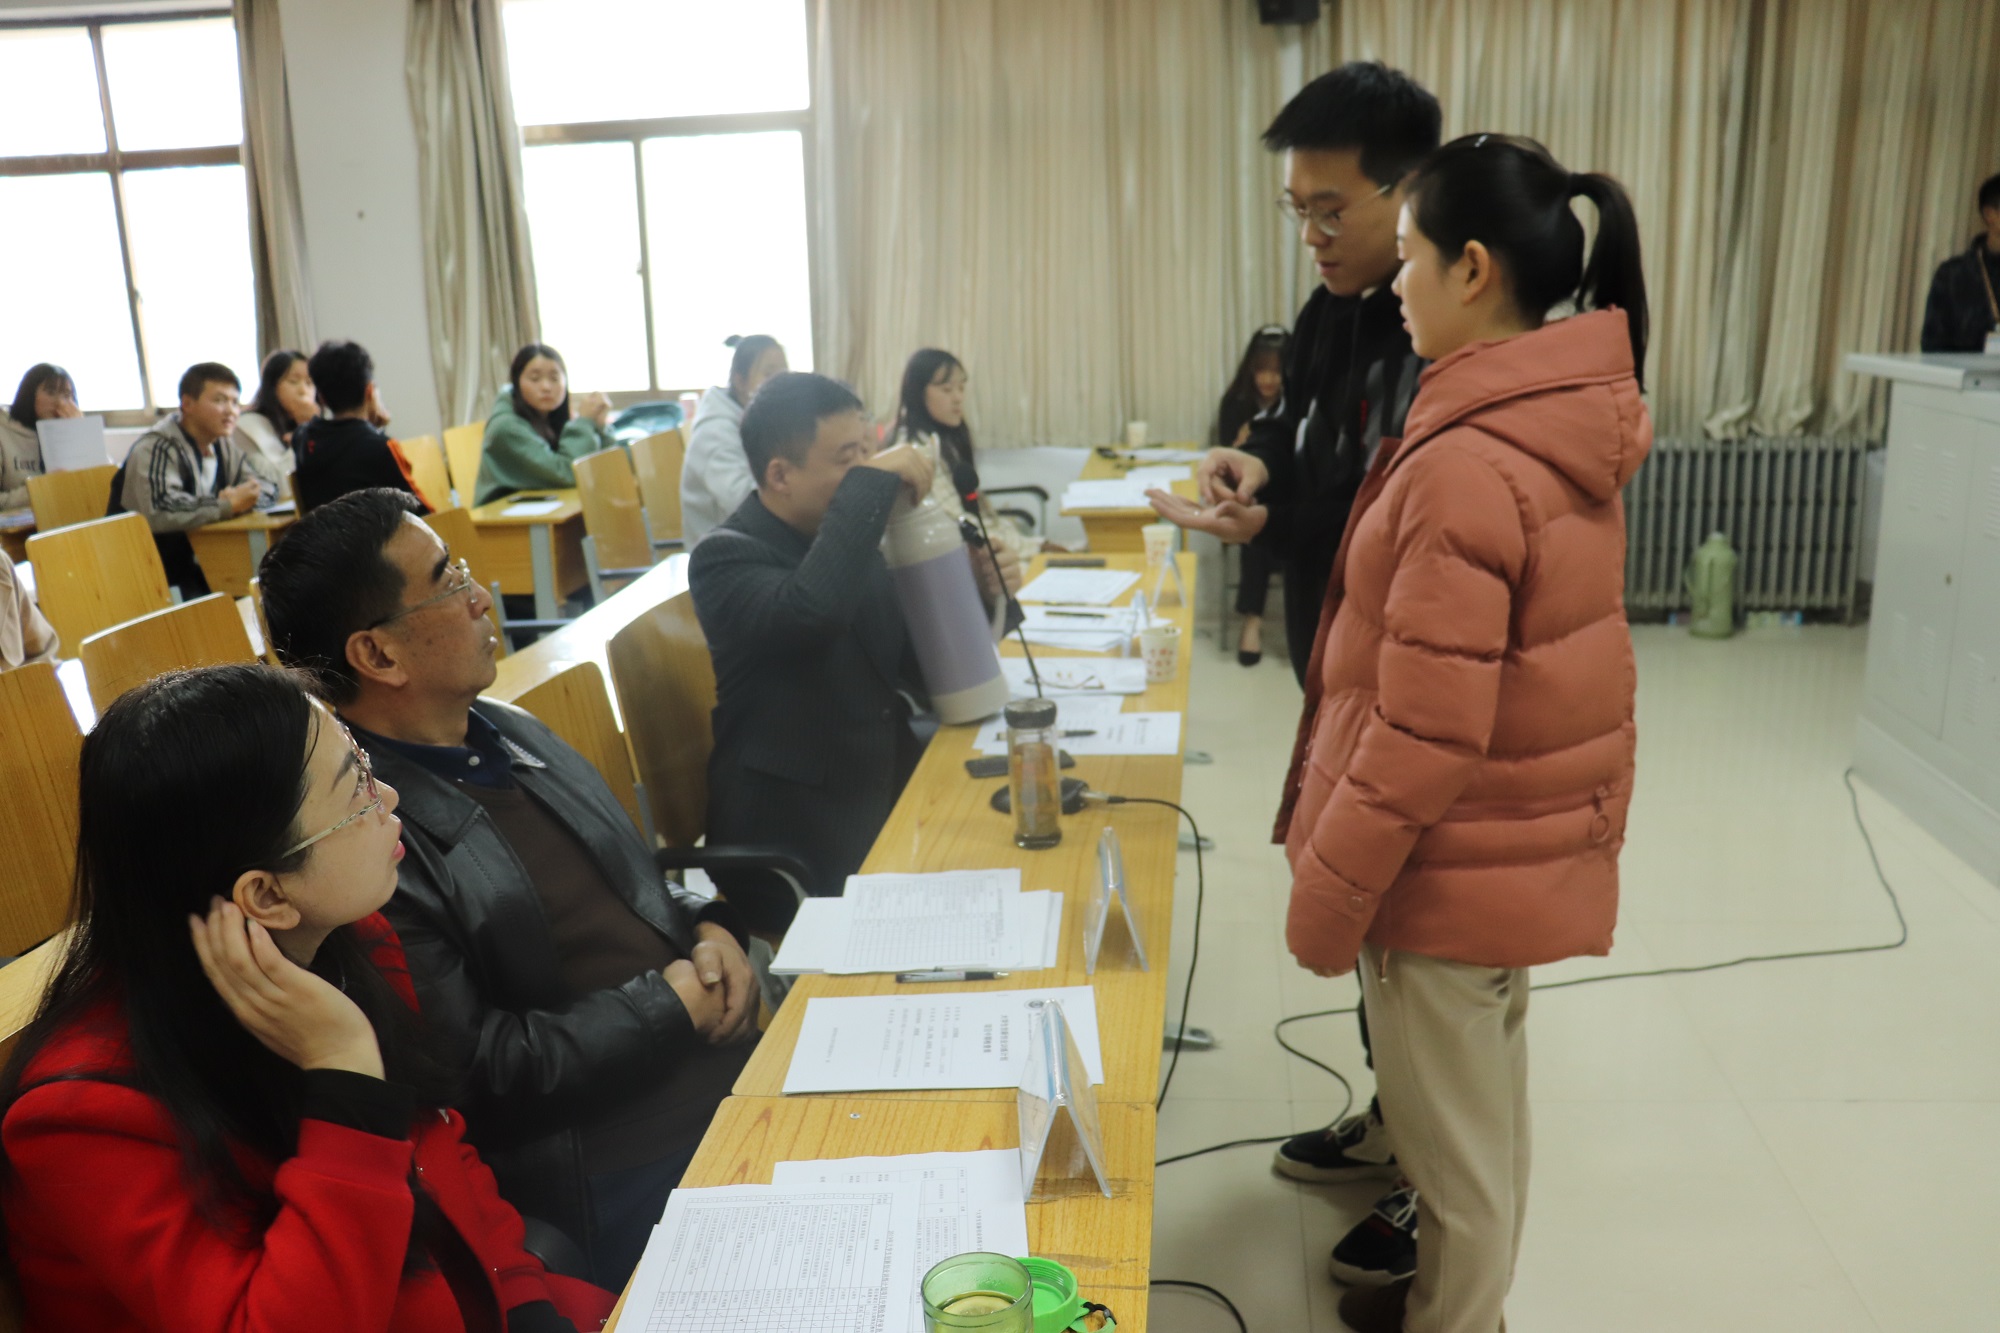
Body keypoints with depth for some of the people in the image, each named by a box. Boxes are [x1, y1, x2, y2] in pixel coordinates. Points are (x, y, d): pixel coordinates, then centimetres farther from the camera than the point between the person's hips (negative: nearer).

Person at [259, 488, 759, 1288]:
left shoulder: (514, 736, 10)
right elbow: (479, 1077, -17)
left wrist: (708, 931, -1)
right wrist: (675, 1003, -12)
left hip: (730, 1060, 8)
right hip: (625, 1173, -8)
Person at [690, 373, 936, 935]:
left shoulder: (842, 534, 8)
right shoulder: (726, 559, -12)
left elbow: (917, 669, 11)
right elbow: (811, 611, -35)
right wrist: (872, 484, -26)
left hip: (887, 798, 7)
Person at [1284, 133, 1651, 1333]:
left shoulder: (1466, 466, -27)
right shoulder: (1564, 424, 2)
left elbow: (1423, 733, -26)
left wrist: (1327, 889, -15)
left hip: (1454, 862, -9)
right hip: (1519, 841, 9)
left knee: (1451, 1133, 11)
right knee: (1482, 1107, 25)